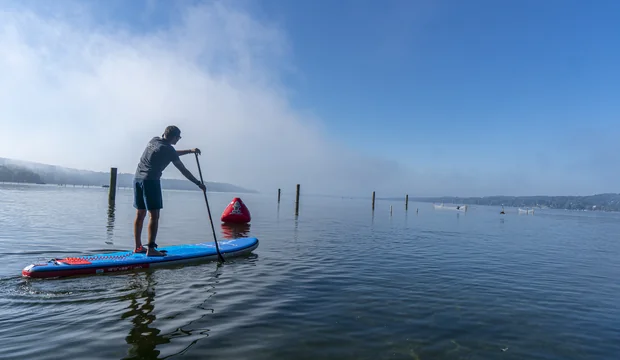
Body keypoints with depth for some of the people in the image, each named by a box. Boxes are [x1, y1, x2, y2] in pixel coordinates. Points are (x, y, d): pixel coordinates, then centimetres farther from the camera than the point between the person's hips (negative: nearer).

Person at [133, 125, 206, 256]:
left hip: (137, 177, 9)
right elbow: (183, 170, -5)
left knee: (140, 214, 12)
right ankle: (151, 249, -7)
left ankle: (138, 247, 19)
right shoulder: (168, 149, -8)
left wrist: (190, 151, 29)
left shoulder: (154, 140, 14)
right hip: (150, 180, -9)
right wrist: (199, 183, 3)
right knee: (154, 215, -5)